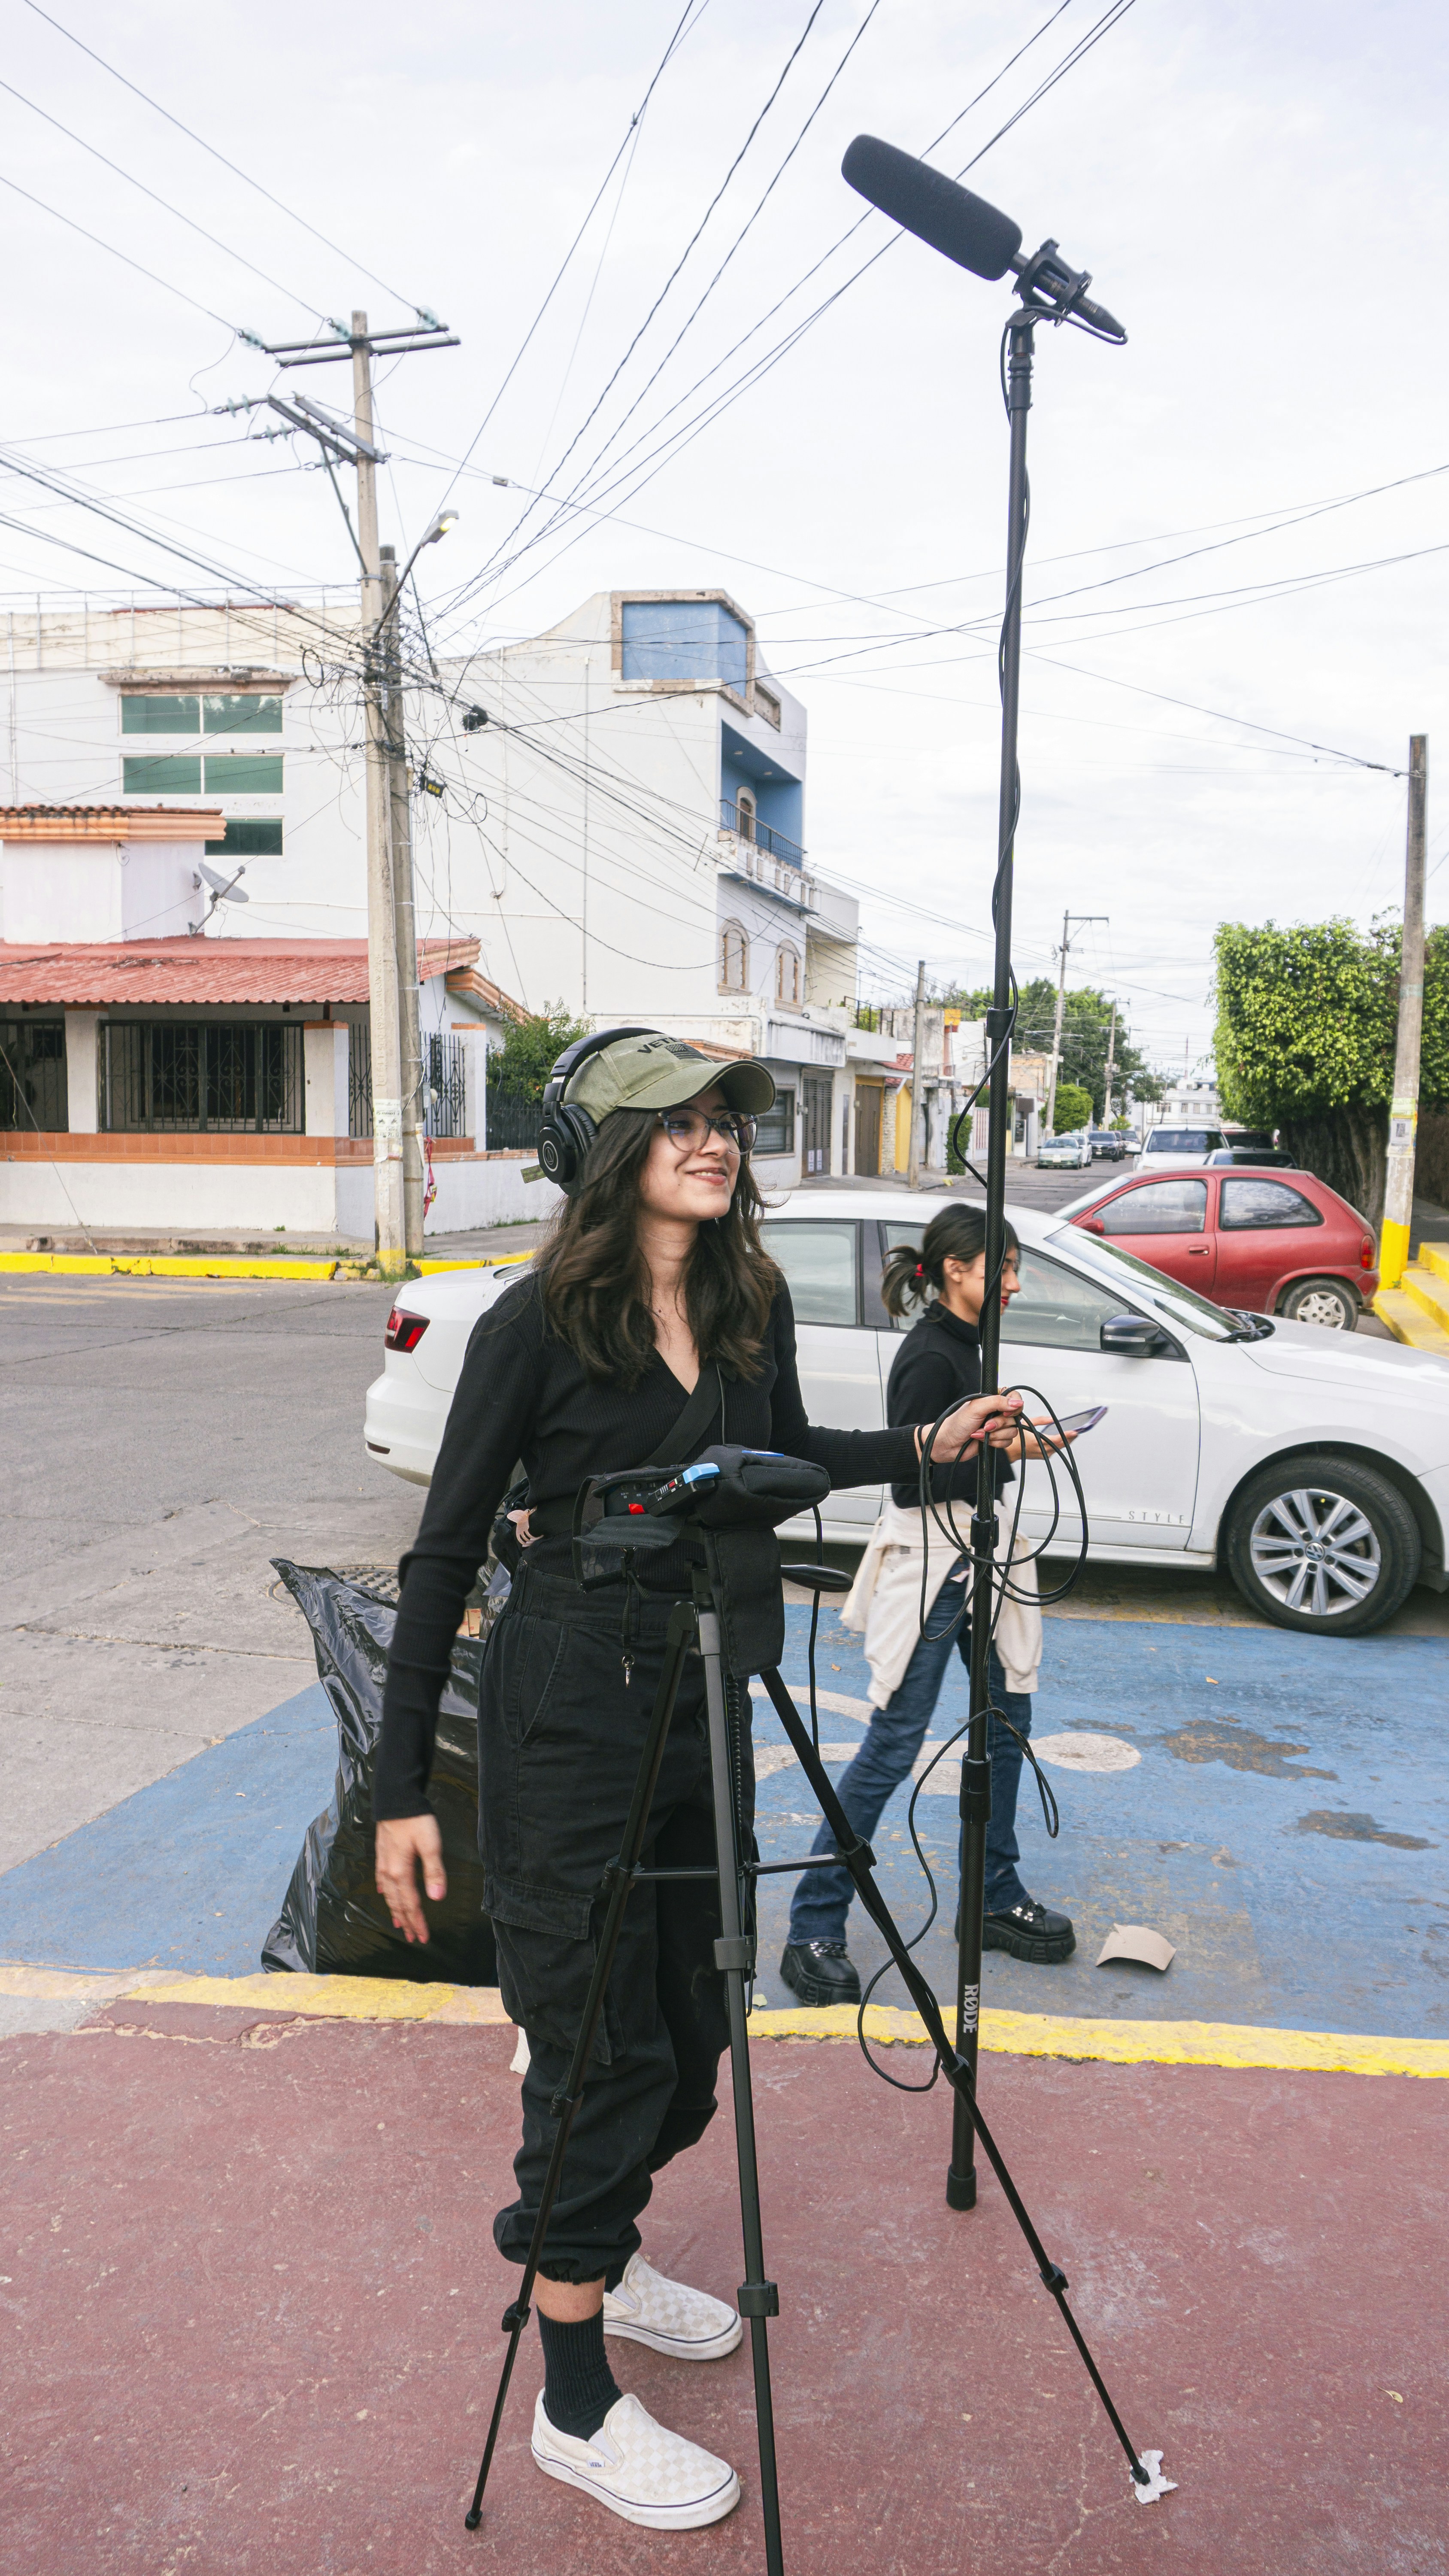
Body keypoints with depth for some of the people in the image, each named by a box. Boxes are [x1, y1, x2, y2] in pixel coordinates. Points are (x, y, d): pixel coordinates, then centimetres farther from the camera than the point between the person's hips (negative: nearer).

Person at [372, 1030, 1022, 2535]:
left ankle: (585, 2248, 45)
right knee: (605, 2042, 3)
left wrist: (928, 1446, 6)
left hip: (700, 1698, 6)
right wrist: (402, 1791, -12)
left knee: (689, 2029, 17)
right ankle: (576, 2405, 23)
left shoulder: (753, 1305, 1)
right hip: (565, 1706, -6)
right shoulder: (538, 1323, -15)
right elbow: (444, 1553, -12)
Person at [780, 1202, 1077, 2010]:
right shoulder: (928, 1355, -17)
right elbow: (911, 1477, -20)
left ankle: (995, 1899, 30)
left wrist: (1017, 1432, 6)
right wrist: (1001, 1448, -20)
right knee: (895, 1746, -6)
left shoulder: (969, 1345, 11)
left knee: (1008, 1721, 15)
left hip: (978, 1552, 10)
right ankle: (814, 1931, 2)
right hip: (930, 1563, -10)